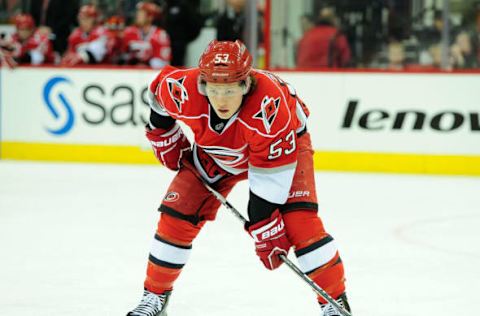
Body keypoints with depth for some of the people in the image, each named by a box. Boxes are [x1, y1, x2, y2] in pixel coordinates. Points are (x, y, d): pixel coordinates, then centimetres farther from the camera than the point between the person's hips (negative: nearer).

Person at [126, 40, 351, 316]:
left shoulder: (271, 106, -43)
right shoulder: (183, 91, -33)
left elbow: (269, 178, -36)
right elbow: (160, 87, -6)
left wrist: (265, 229, -34)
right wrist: (167, 142, 3)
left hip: (285, 146, -3)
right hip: (214, 152, 4)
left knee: (299, 218, -21)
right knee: (177, 216, -4)